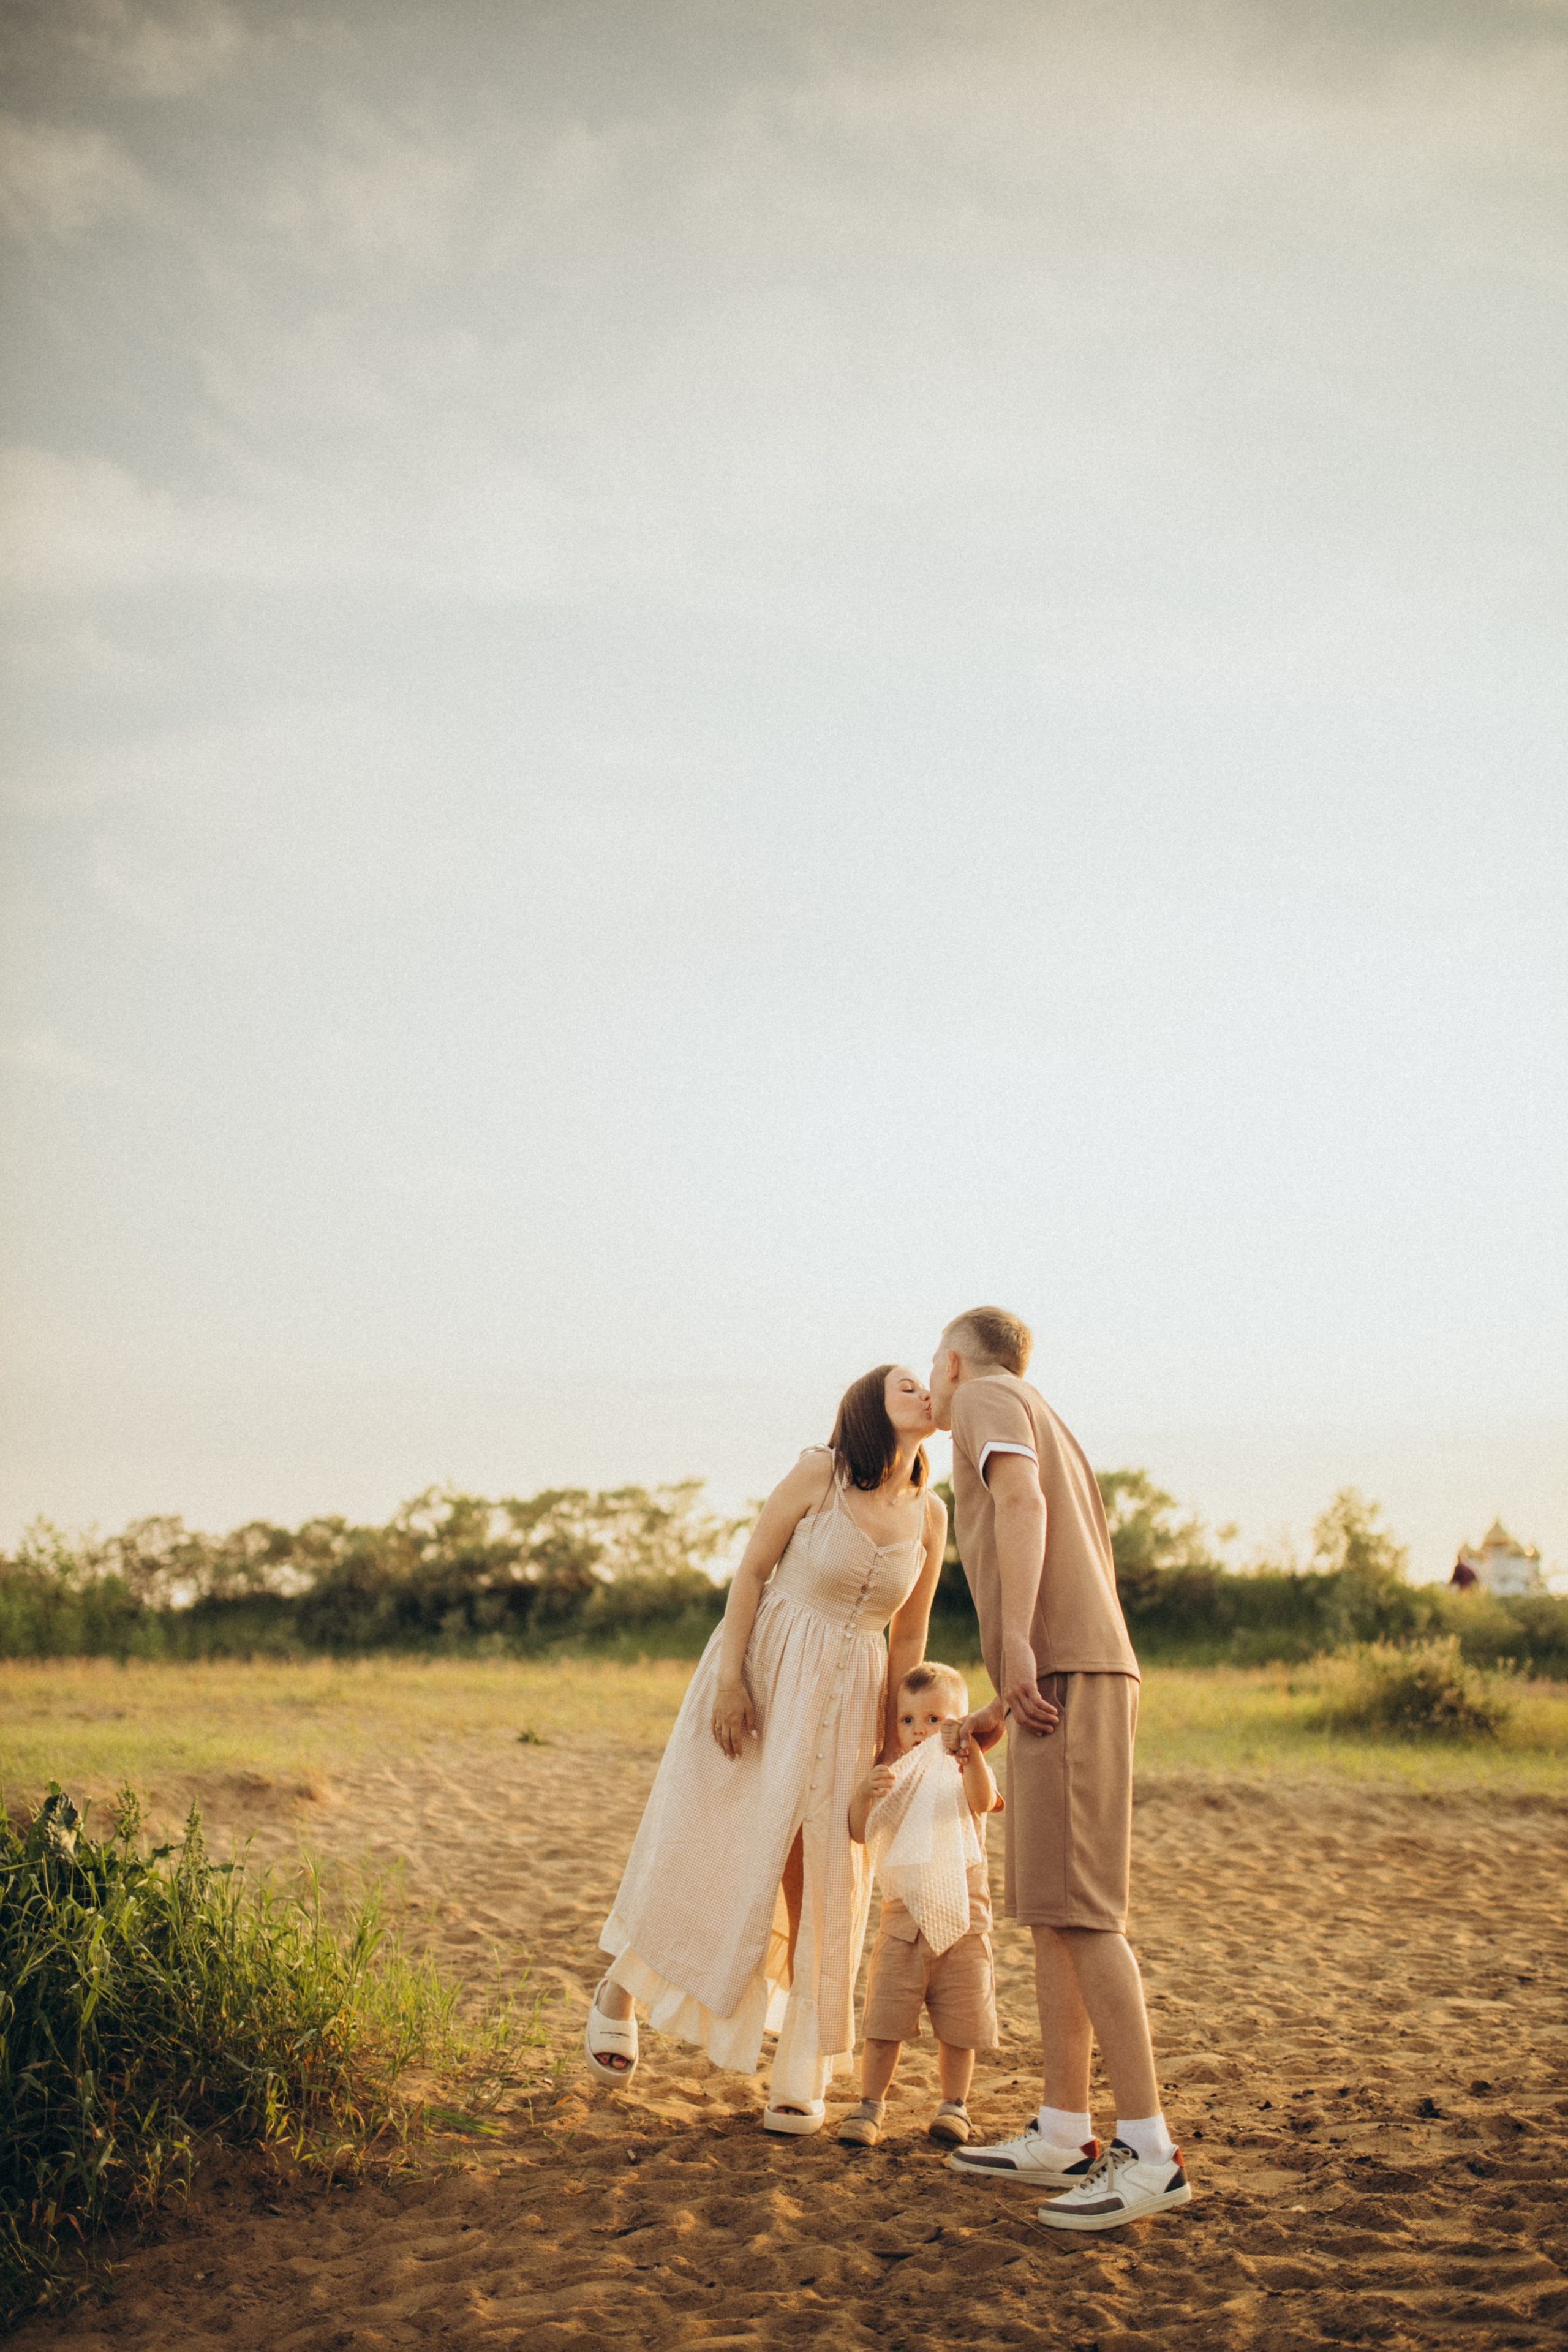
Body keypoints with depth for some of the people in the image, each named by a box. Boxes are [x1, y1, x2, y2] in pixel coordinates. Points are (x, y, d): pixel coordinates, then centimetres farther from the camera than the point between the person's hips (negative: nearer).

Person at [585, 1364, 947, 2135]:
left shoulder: (929, 1516, 2)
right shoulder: (819, 1473, -10)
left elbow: (908, 1638, 8)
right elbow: (751, 1571, -8)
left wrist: (893, 1745, 7)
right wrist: (728, 1677, -14)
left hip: (846, 1696, 3)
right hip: (763, 1670, -3)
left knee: (825, 1878, 2)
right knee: (711, 1844, 1)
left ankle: (801, 2078, 12)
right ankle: (622, 1988, 26)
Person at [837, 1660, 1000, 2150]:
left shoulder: (963, 1774, 0)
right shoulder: (893, 1778, 6)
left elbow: (984, 1800, -24)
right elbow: (861, 1832, -4)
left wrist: (971, 1751, -42)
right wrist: (864, 1792, -24)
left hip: (960, 1920, -1)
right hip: (903, 1919, 1)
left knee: (959, 2025, 6)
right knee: (884, 2021, 0)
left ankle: (953, 2106, 22)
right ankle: (869, 2106, 12)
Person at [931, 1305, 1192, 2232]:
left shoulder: (988, 1401, 4)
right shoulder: (1056, 1441, 30)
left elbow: (1022, 1501, -16)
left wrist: (1015, 1642, -25)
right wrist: (1001, 1710, 32)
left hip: (1068, 1677, -9)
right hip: (1071, 1678, 9)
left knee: (1080, 1913, -13)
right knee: (1052, 1912, 11)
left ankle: (1151, 2153, -14)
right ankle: (1064, 2136, 14)